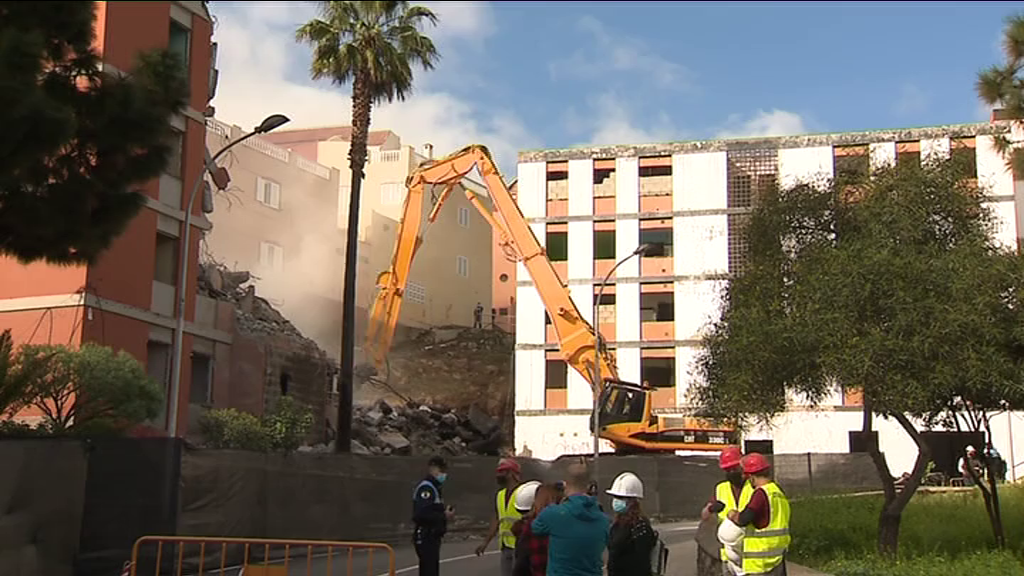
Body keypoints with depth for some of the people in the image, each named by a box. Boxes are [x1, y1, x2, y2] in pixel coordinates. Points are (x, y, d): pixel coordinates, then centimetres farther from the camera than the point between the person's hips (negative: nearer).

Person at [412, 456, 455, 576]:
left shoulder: (435, 487, 19)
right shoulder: (426, 488, -16)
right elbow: (422, 514, -27)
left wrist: (445, 514, 4)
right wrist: (444, 516, -19)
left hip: (432, 537, 11)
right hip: (425, 538, -11)